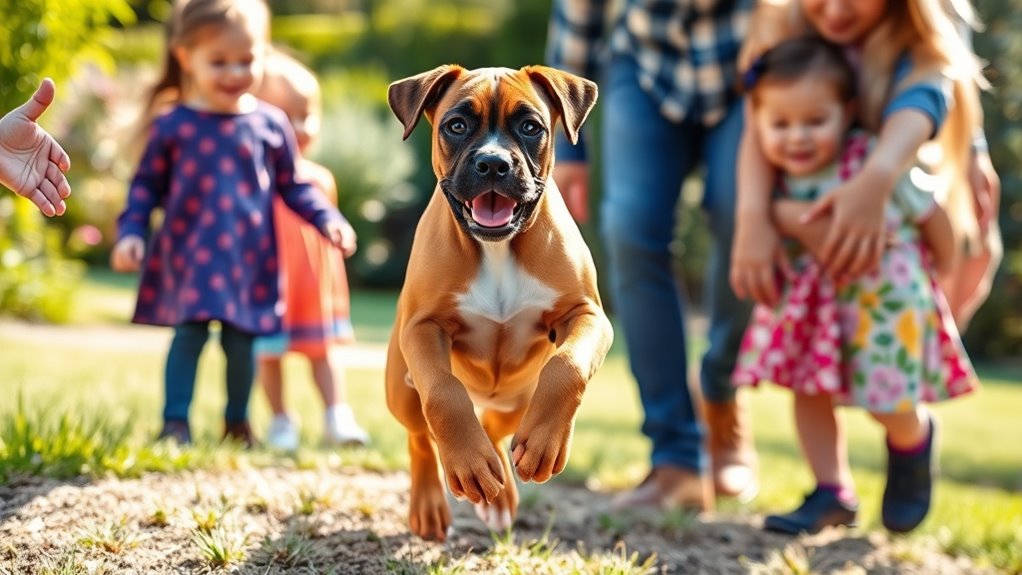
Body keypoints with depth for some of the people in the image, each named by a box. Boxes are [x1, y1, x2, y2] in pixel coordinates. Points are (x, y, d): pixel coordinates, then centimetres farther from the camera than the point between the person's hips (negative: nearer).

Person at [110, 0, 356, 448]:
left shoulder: (270, 124, 2)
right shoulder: (172, 125, -1)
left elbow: (293, 187, 8)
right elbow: (146, 185, 5)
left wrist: (329, 221, -3)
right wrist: (130, 232, -5)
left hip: (249, 256, 2)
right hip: (190, 254, -1)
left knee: (242, 340, 8)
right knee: (189, 333, -6)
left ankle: (237, 423, 24)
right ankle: (175, 421, 3)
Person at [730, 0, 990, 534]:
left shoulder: (920, 59, -18)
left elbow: (913, 118, -40)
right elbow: (761, 126, -22)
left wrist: (876, 180, -62)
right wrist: (753, 218, -38)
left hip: (888, 243, -3)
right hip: (797, 247, 3)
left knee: (883, 392, -10)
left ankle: (914, 436, 22)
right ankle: (831, 490, 10)